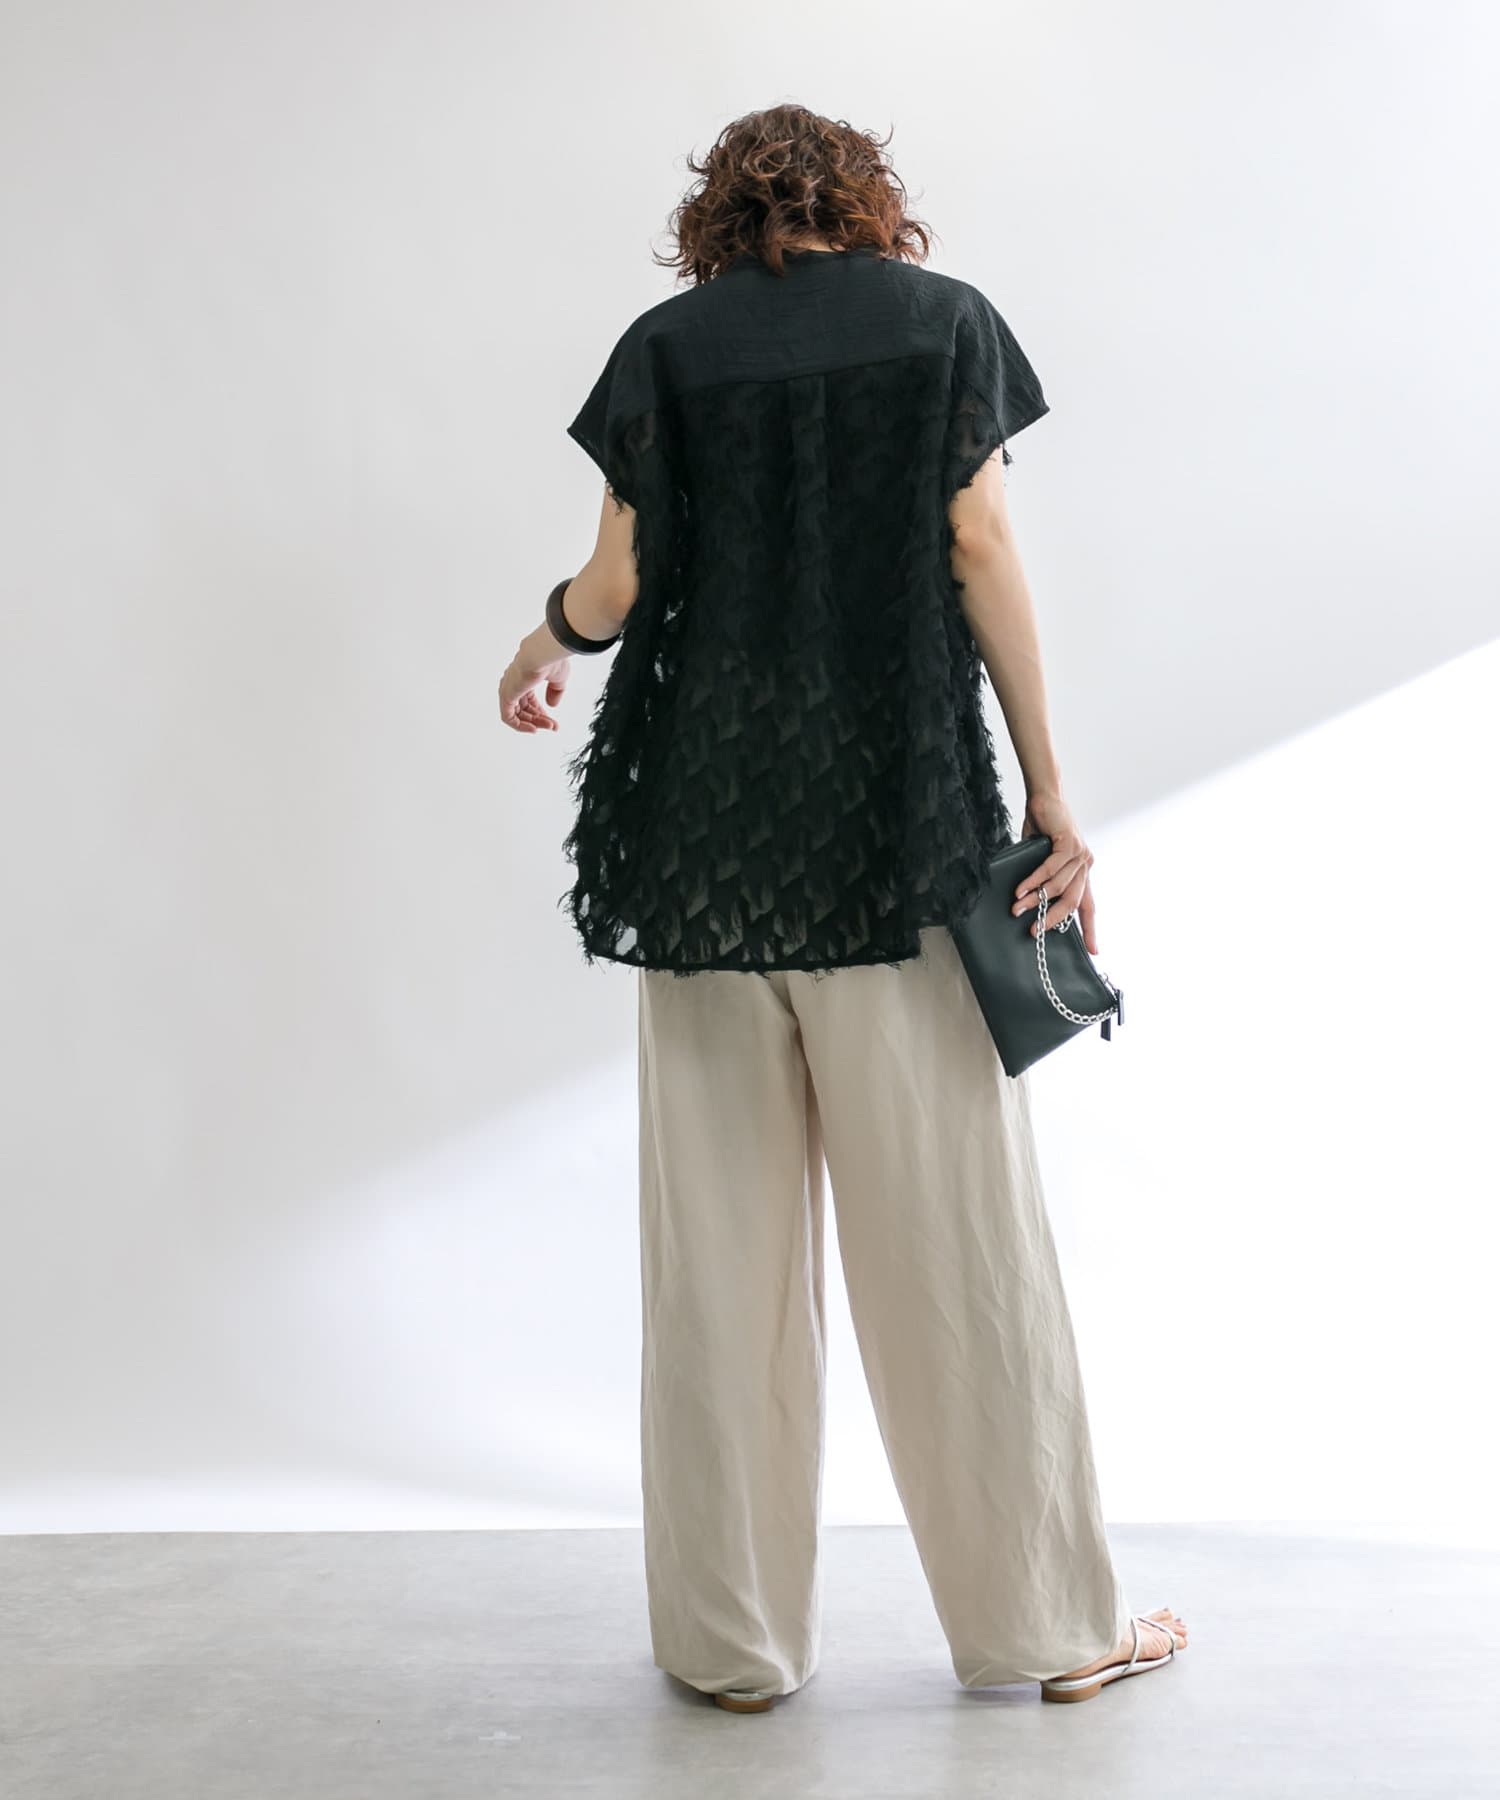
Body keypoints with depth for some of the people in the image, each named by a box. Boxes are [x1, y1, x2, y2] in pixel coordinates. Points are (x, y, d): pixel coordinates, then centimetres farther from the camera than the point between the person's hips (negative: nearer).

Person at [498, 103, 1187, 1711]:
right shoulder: (944, 318, 6)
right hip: (899, 823, -1)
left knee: (721, 1244, 7)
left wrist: (544, 642, 23)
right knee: (955, 1233, 5)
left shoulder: (665, 342, 6)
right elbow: (980, 554, -2)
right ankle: (1049, 1620, 16)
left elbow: (621, 581, 1)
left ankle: (732, 1638, 15)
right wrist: (1051, 799, 0)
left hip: (704, 829, 1)